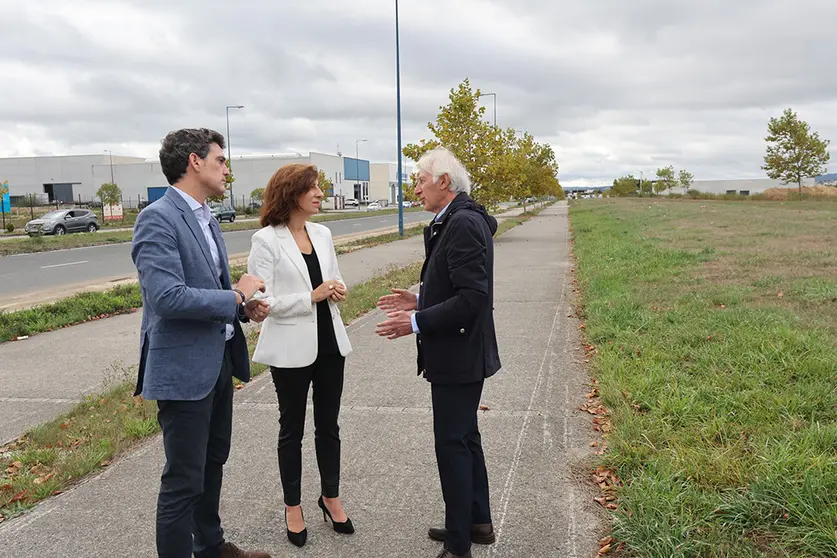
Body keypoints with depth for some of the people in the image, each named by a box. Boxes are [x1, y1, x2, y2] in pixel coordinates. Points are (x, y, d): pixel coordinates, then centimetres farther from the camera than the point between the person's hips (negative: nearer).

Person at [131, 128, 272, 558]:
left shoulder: (205, 218, 12)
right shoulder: (158, 219, -17)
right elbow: (168, 297, -27)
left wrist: (246, 306, 1)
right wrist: (236, 296, -17)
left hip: (218, 360, 10)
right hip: (184, 367, -10)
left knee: (213, 462, 23)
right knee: (184, 479, 1)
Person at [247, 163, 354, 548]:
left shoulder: (322, 234, 6)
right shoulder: (266, 240, -11)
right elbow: (264, 301, -15)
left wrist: (337, 290, -7)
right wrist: (313, 296, -20)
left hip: (329, 343, 5)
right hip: (291, 350, -5)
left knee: (328, 426, 15)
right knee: (292, 429, 11)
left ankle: (331, 497, 33)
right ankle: (292, 507, 28)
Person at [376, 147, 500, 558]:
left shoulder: (463, 223, -21)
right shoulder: (456, 220, 11)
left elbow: (472, 297, -26)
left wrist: (417, 322, -23)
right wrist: (420, 298, 9)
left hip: (459, 355, -10)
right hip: (460, 353, 10)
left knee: (452, 445, -1)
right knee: (465, 438, 19)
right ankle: (477, 522, 35)